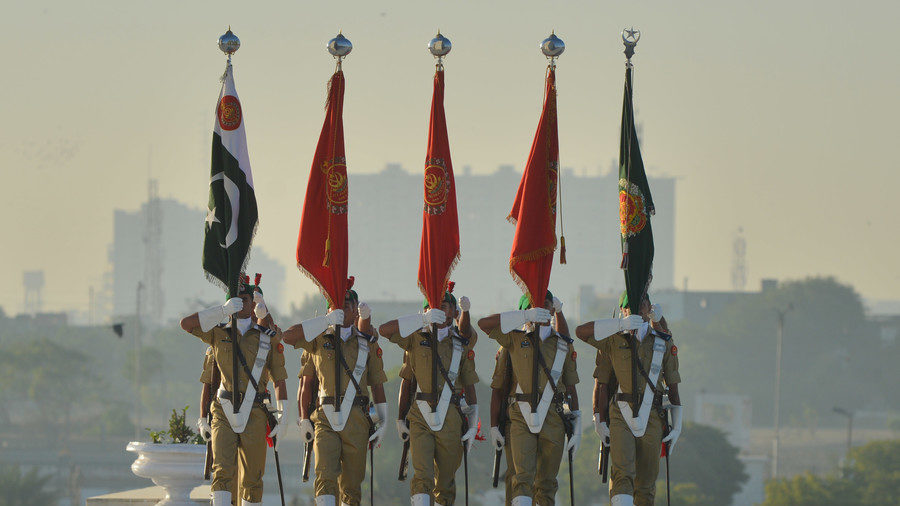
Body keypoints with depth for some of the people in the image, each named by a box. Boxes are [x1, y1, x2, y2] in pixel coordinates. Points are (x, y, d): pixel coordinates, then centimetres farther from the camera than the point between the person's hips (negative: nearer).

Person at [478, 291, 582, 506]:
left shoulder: (563, 345, 13)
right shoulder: (515, 339, 7)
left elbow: (570, 387, 14)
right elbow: (484, 323, -8)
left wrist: (576, 427, 9)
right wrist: (525, 316, -12)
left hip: (553, 420, 2)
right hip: (522, 418, -2)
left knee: (546, 484, 7)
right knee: (523, 478, -16)